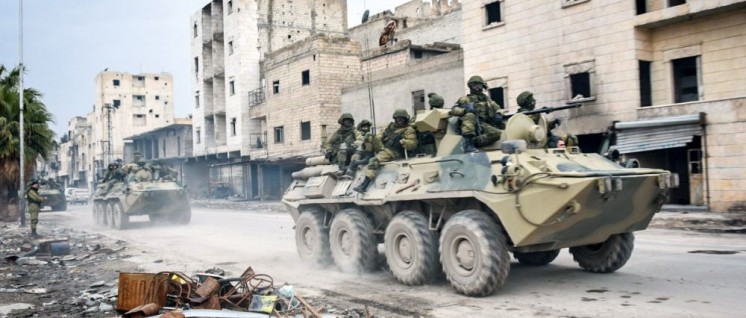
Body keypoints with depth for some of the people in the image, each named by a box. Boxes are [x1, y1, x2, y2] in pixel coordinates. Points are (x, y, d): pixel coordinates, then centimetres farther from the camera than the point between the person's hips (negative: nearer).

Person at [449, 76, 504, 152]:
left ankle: (473, 141, -35)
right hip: (470, 126, -2)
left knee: (496, 133, -28)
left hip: (483, 125, 2)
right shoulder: (465, 99, 16)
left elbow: (498, 108, 29)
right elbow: (454, 110, 2)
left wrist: (498, 114, 4)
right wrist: (465, 110, -18)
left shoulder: (487, 99, 26)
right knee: (469, 115, -37)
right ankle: (468, 143, -44)